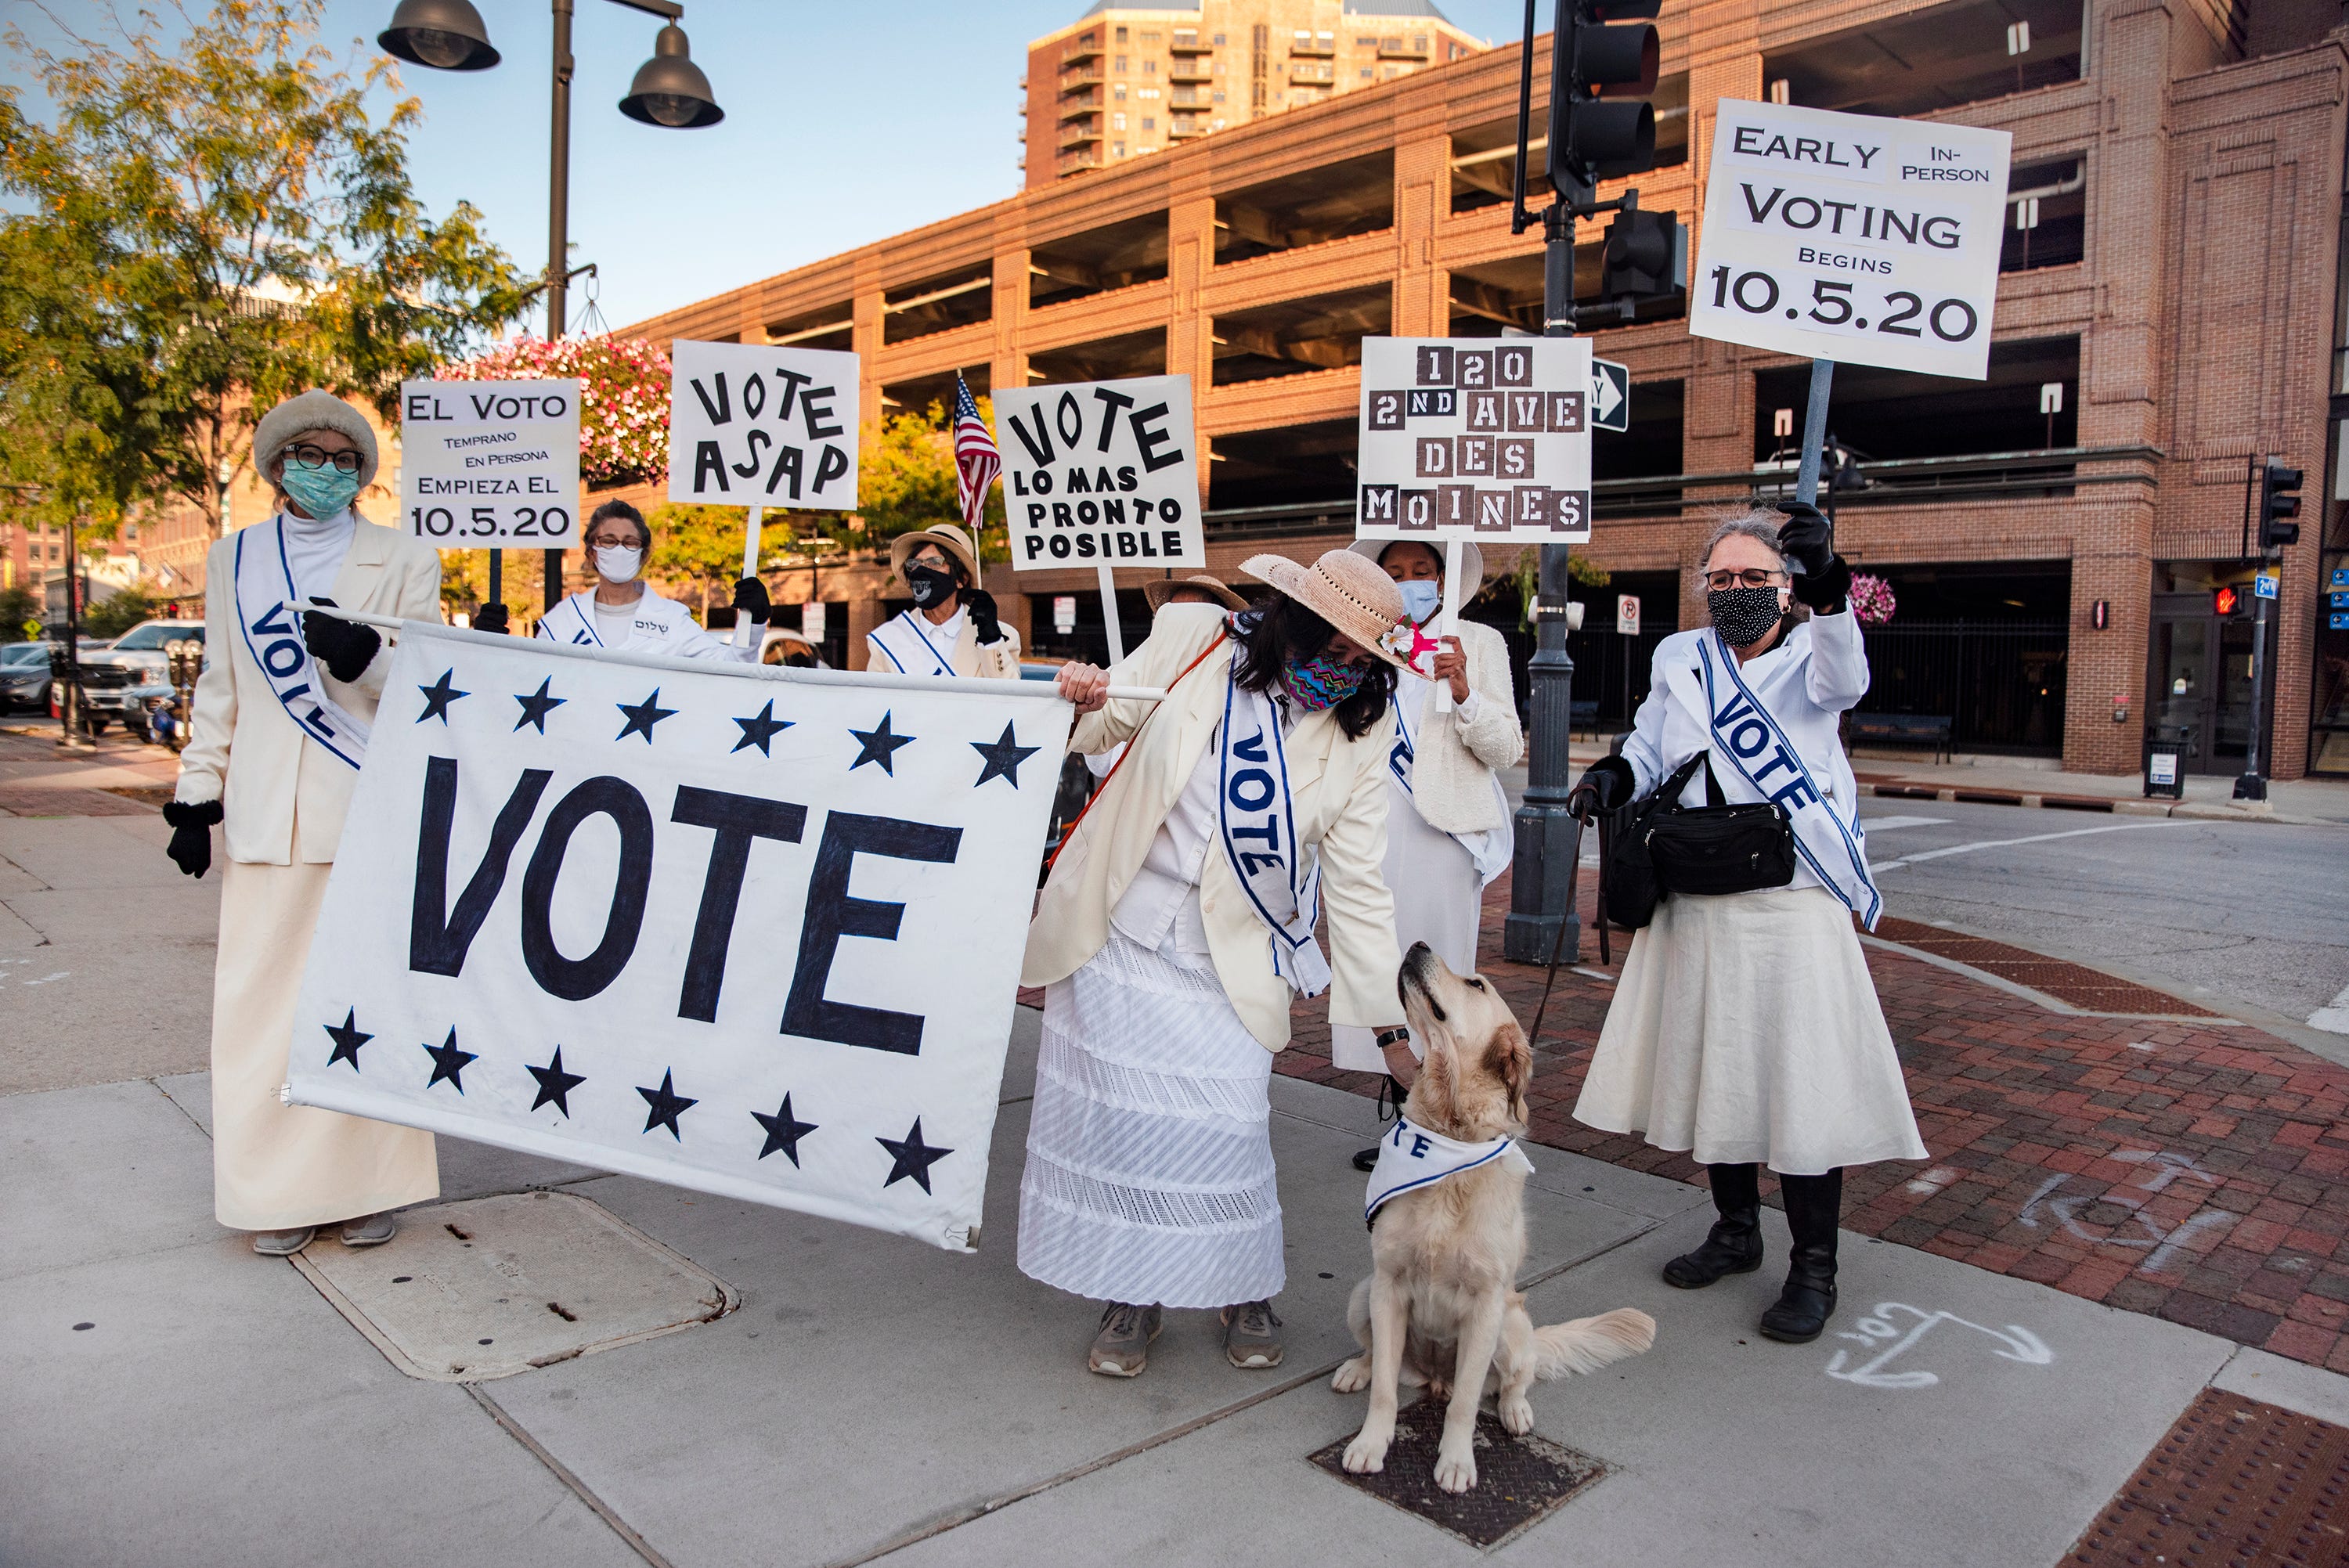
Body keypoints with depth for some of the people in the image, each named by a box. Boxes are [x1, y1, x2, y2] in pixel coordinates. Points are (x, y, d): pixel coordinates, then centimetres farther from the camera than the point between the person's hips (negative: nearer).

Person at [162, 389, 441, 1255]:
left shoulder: (404, 561, 8)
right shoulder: (234, 560, 16)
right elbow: (218, 689, 18)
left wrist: (368, 658, -18)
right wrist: (196, 795, 14)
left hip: (372, 814, -2)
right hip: (267, 819, 2)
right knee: (265, 1001, 1)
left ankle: (366, 1182, 9)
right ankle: (283, 1192, 12)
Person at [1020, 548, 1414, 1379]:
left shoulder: (1360, 728, -4)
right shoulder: (1192, 639, -6)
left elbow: (1357, 883, -3)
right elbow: (1105, 727, 9)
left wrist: (1391, 1015, -6)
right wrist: (1078, 703, -16)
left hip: (1227, 961, 0)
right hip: (1117, 934, 1)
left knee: (1225, 1127, -7)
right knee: (1117, 1114, 4)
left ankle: (1246, 1293, 21)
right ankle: (1131, 1295, 26)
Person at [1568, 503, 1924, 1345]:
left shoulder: (1809, 657, -1)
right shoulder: (1679, 659, 11)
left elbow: (1844, 680, -25)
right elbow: (1648, 752, 18)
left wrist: (1826, 584, -43)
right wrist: (1614, 776, -6)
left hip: (1793, 906, -4)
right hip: (1695, 909, 5)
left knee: (1802, 1079, -2)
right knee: (1710, 1071, 14)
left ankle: (1814, 1267, 13)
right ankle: (1736, 1230, 33)